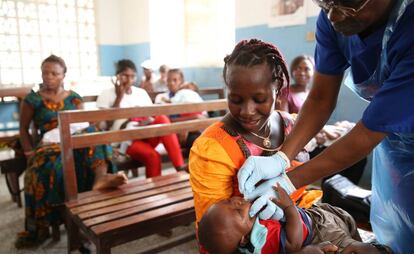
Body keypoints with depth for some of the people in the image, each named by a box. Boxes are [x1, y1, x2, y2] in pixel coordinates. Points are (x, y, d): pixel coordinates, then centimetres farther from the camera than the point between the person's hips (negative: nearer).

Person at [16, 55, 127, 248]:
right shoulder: (33, 99, 10)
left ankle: (100, 177, -63)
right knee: (48, 164, -35)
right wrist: (30, 151, -2)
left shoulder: (74, 98, 16)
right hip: (49, 144, -2)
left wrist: (83, 133, -9)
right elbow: (24, 128, 12)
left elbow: (84, 124, 14)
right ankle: (39, 228, -26)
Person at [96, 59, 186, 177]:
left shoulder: (141, 92, 16)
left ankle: (180, 167, -31)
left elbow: (153, 116, 12)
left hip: (147, 136, 4)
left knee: (162, 118, -29)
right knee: (153, 156, -34)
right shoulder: (106, 95, 5)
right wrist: (119, 97, -8)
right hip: (125, 140, -3)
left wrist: (147, 121, -13)